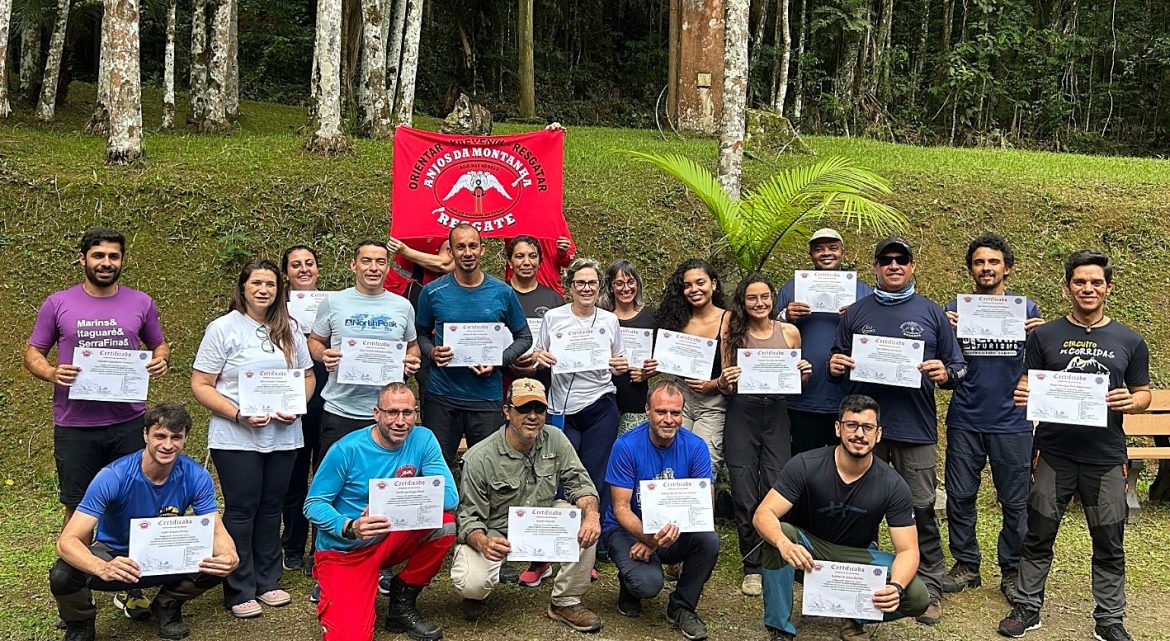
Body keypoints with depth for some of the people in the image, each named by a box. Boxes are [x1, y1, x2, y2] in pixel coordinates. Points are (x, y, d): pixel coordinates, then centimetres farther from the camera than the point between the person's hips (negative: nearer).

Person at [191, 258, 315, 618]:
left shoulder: (289, 331, 9)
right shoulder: (223, 329, -5)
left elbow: (308, 376, 13)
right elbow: (200, 385, -8)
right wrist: (239, 415, -20)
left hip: (283, 437, 4)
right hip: (236, 438, -4)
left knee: (271, 508, 13)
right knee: (241, 511, 1)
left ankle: (267, 582, 25)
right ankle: (239, 592, 12)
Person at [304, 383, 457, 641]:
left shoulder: (423, 440, -8)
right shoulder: (347, 450, -16)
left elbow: (450, 497, -15)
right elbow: (313, 504, -12)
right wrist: (350, 527, -31)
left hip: (392, 540, 4)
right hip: (343, 552, -4)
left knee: (444, 523, -23)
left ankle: (403, 602, -1)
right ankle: (330, 593, 15)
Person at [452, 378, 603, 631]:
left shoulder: (555, 439, -7)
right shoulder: (479, 458, -20)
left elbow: (579, 484, -8)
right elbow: (469, 517, -18)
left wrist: (591, 514, -31)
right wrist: (483, 543, -41)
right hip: (495, 532, -4)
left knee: (586, 522, -23)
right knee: (471, 583, -31)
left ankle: (565, 601, -4)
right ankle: (475, 594, 12)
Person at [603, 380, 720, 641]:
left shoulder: (696, 446, -10)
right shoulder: (627, 446, -16)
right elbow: (621, 508, -15)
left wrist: (655, 539, -27)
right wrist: (648, 536, -37)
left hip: (673, 532, 3)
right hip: (628, 529, -3)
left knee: (709, 539, -28)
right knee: (649, 583, -30)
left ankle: (682, 607, -2)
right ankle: (629, 588, 10)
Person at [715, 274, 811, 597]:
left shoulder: (789, 333, 6)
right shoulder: (732, 333, 4)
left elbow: (798, 381, 16)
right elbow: (726, 387, 6)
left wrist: (804, 375, -6)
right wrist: (724, 383, -16)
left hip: (777, 415, 0)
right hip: (741, 415, 0)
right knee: (744, 495, 0)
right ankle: (752, 566, 15)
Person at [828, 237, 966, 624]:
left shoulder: (932, 313, 8)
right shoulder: (855, 313, 10)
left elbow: (958, 368, 9)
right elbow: (838, 365, 16)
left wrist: (945, 374, -13)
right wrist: (835, 367, -6)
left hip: (915, 428, -1)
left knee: (921, 509, 1)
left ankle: (930, 588, 14)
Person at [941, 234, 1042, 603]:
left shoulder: (1025, 309, 4)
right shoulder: (955, 309, 4)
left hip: (1011, 421, 0)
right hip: (965, 420, 1)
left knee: (1015, 502, 5)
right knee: (959, 497, 6)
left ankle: (1013, 571, 21)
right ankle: (966, 564, 22)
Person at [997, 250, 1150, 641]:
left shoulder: (1129, 342, 6)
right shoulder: (1044, 336, 3)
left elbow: (1144, 394, 10)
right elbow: (1026, 385, 5)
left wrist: (1130, 402, -13)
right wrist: (1023, 396, -19)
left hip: (1106, 458, 1)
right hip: (1053, 454, 0)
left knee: (1109, 544, 9)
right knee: (1038, 536, 9)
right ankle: (1027, 608, 22)